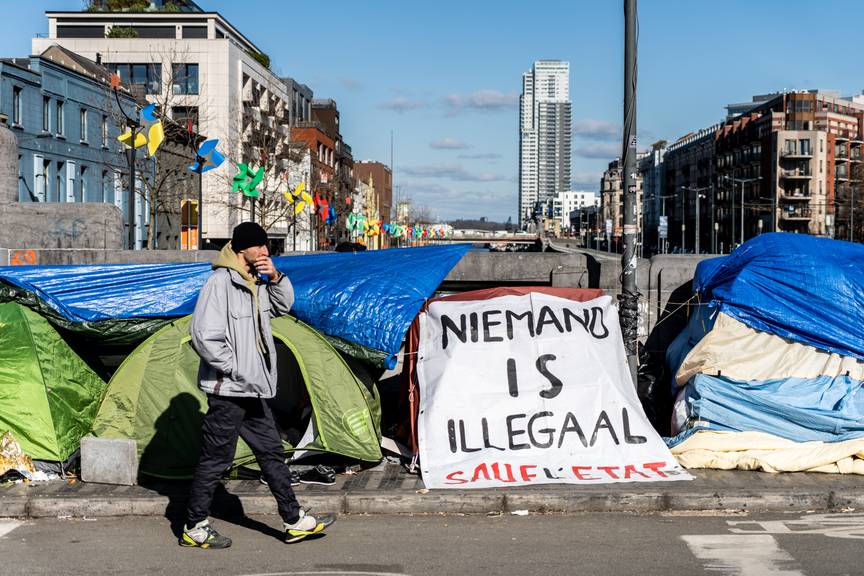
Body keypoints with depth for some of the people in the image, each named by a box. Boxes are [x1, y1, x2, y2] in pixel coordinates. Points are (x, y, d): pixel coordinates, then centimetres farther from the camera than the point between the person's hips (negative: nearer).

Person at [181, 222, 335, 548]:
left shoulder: (256, 283, 10)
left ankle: (295, 521, 22)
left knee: (271, 451, 14)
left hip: (252, 390, 10)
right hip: (228, 390, -9)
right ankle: (194, 528, 13)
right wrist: (235, 369, -18)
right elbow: (203, 336, -22)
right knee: (215, 459, 0)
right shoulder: (220, 283, -17)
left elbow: (283, 305, 22)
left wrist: (276, 277, 3)